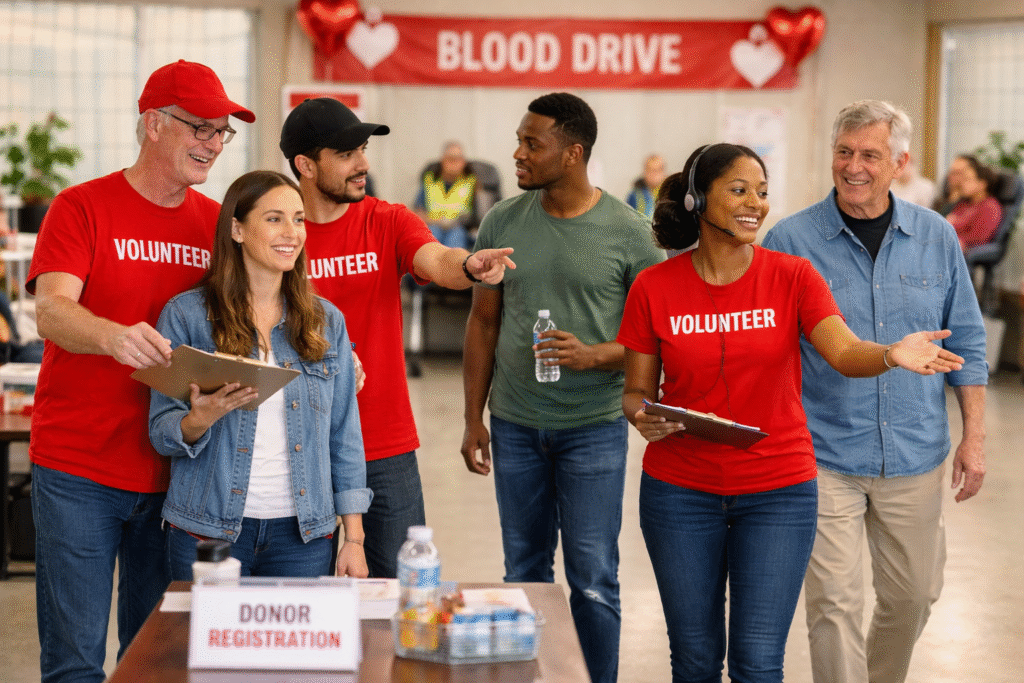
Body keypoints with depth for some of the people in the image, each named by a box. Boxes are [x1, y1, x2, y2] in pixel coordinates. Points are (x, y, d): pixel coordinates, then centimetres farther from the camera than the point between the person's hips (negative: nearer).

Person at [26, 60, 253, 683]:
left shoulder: (217, 223, 9)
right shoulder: (83, 207, -4)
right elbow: (51, 309, -16)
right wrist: (113, 336, -38)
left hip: (175, 470, 4)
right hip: (79, 468, -4)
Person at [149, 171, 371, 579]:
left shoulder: (326, 321, 9)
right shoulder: (186, 315, 0)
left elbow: (345, 436, 9)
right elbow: (162, 434, -1)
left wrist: (354, 538, 5)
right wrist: (201, 419, -24)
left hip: (303, 534, 2)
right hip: (209, 531, -2)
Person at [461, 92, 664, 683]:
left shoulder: (629, 232, -7)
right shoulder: (503, 223, 3)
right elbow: (483, 321, 10)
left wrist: (594, 355, -20)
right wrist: (474, 418, 7)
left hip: (594, 428, -3)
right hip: (516, 427, 3)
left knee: (593, 581, 1)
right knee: (525, 573, 13)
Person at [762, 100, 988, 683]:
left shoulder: (937, 237, 3)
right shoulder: (790, 241, -6)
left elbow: (966, 343, 9)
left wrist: (974, 437, 3)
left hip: (916, 457, 3)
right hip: (826, 460, -3)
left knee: (914, 594, 15)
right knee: (835, 602, -5)